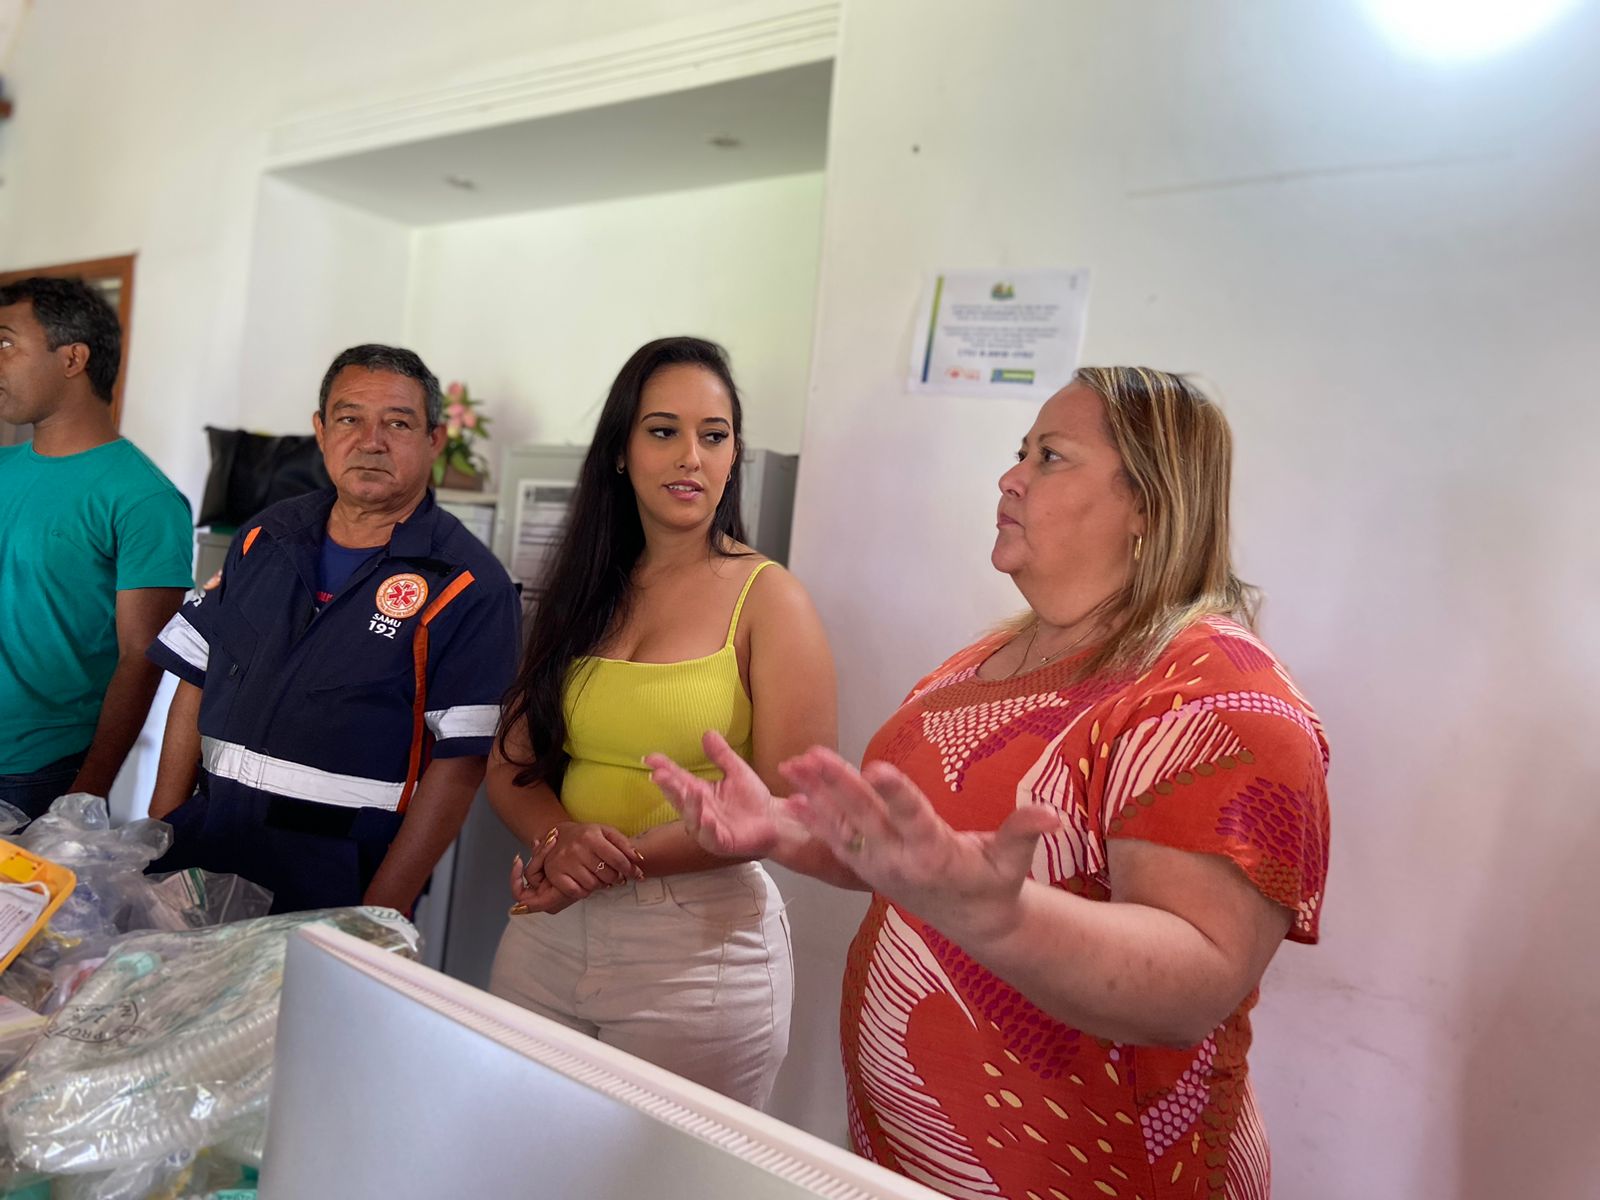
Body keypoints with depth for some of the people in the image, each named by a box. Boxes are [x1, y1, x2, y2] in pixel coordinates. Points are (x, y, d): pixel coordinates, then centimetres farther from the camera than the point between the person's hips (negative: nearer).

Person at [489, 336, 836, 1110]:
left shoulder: (768, 599, -7)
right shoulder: (581, 592, 8)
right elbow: (512, 763, 7)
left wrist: (628, 857, -19)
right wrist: (560, 838, -14)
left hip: (697, 945, -4)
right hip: (545, 935, 5)